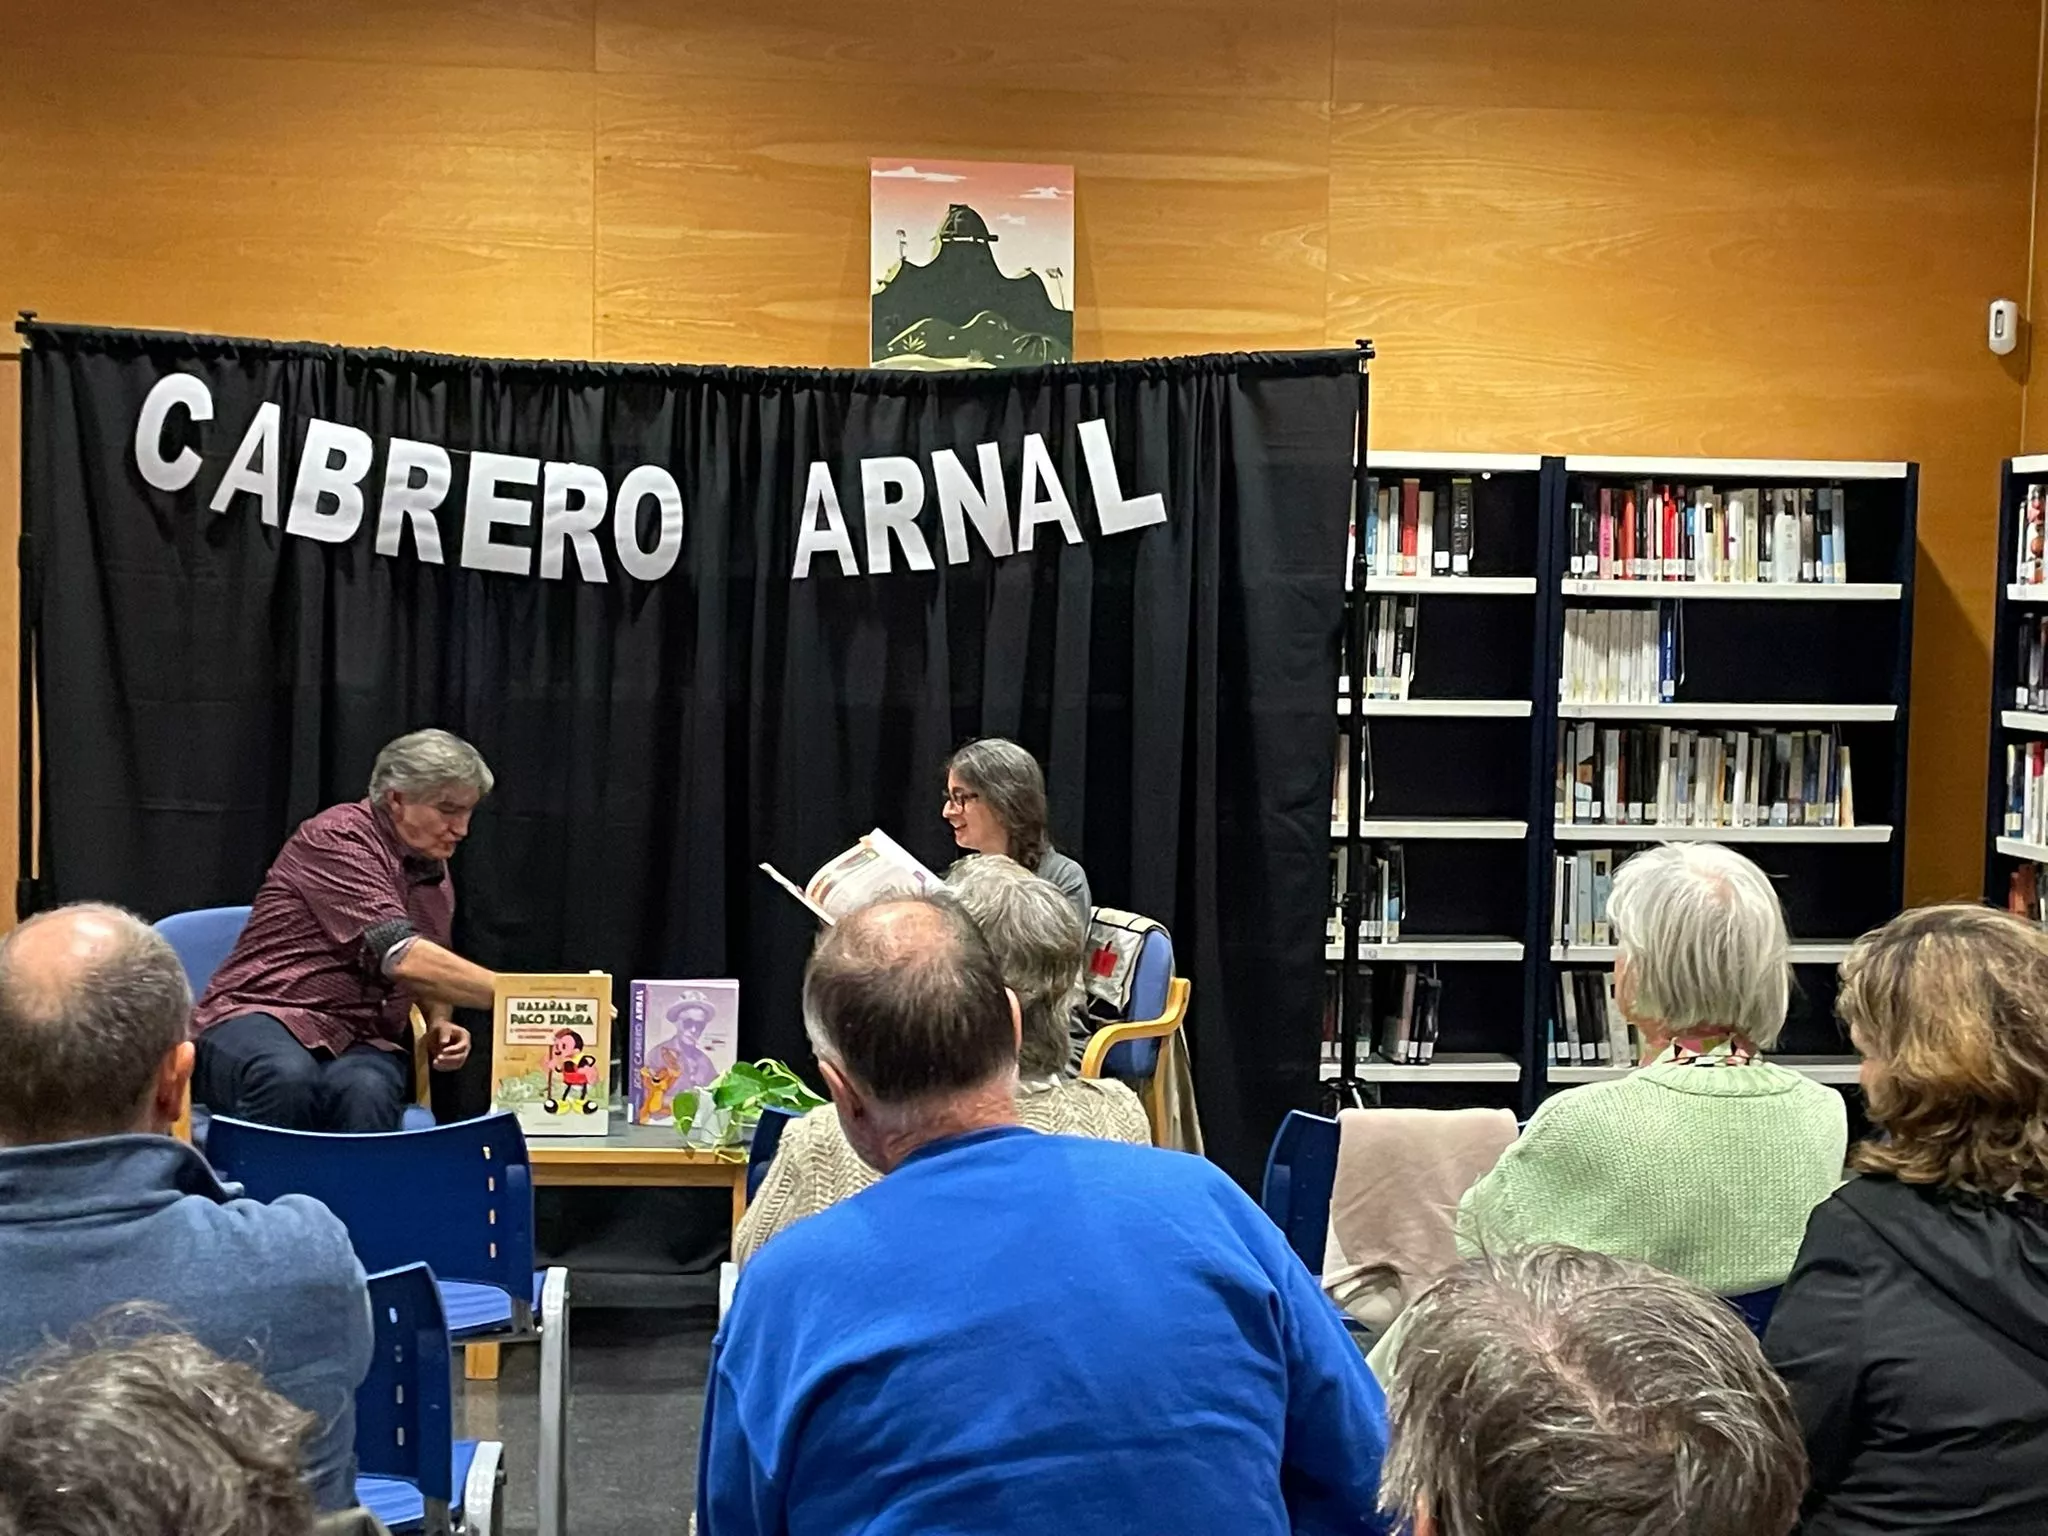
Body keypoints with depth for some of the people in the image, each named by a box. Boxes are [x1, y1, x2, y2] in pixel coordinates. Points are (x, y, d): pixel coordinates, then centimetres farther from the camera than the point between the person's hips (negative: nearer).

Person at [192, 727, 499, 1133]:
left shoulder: (435, 871, 14)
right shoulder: (337, 837, -11)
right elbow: (402, 958, -23)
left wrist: (440, 1022, 6)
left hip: (363, 1041, 5)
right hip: (263, 1015, -5)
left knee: (367, 1092, -34)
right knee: (288, 1078, -41)